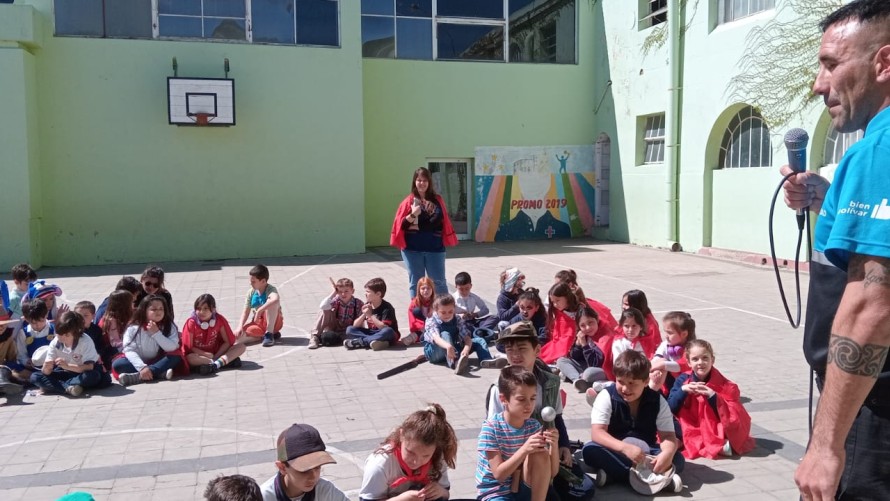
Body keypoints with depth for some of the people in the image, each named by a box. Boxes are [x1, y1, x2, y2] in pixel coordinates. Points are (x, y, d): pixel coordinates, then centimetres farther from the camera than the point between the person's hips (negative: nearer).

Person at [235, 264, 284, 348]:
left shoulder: (271, 289, -21)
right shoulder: (251, 292, -2)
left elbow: (276, 299, -46)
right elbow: (246, 312, -3)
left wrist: (259, 311, -44)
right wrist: (240, 327, -19)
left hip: (274, 322, -6)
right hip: (258, 322, 6)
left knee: (271, 302, -32)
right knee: (239, 334, -21)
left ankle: (269, 333, -22)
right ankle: (273, 333, -3)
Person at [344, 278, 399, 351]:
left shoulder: (387, 308, -16)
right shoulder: (367, 306, 2)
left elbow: (385, 328, -26)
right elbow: (355, 326, 1)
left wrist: (370, 315, -24)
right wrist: (364, 314, -17)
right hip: (371, 333, 5)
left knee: (388, 331, -39)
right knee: (349, 329, -9)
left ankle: (359, 342, -31)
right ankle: (371, 341, -30)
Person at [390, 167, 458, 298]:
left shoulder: (437, 200, 4)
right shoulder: (409, 201, -1)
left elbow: (444, 221, 5)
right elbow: (400, 225, -4)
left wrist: (447, 240, 2)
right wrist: (413, 215, -17)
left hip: (435, 248, 1)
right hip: (413, 249, -1)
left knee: (439, 282, 6)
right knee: (416, 283, 8)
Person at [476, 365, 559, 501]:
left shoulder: (534, 426, -5)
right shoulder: (491, 428, -18)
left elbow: (552, 472, -5)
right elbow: (499, 474, -20)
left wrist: (554, 446, -24)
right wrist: (524, 449, -31)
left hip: (523, 489, 5)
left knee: (540, 454, -23)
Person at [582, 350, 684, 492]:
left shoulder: (658, 401, -7)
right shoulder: (606, 396, -14)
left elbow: (668, 435, -11)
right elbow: (597, 432, -23)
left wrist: (668, 453, -36)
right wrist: (625, 448, -40)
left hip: (646, 452, 2)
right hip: (616, 451, -2)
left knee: (677, 459, -24)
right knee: (590, 450, -32)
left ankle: (614, 473, -32)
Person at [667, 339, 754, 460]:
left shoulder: (725, 385, -8)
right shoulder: (683, 380, -3)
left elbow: (732, 417, -16)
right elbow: (670, 408, -11)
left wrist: (713, 396, -28)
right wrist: (683, 390, -25)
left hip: (715, 431, -3)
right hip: (691, 431, 3)